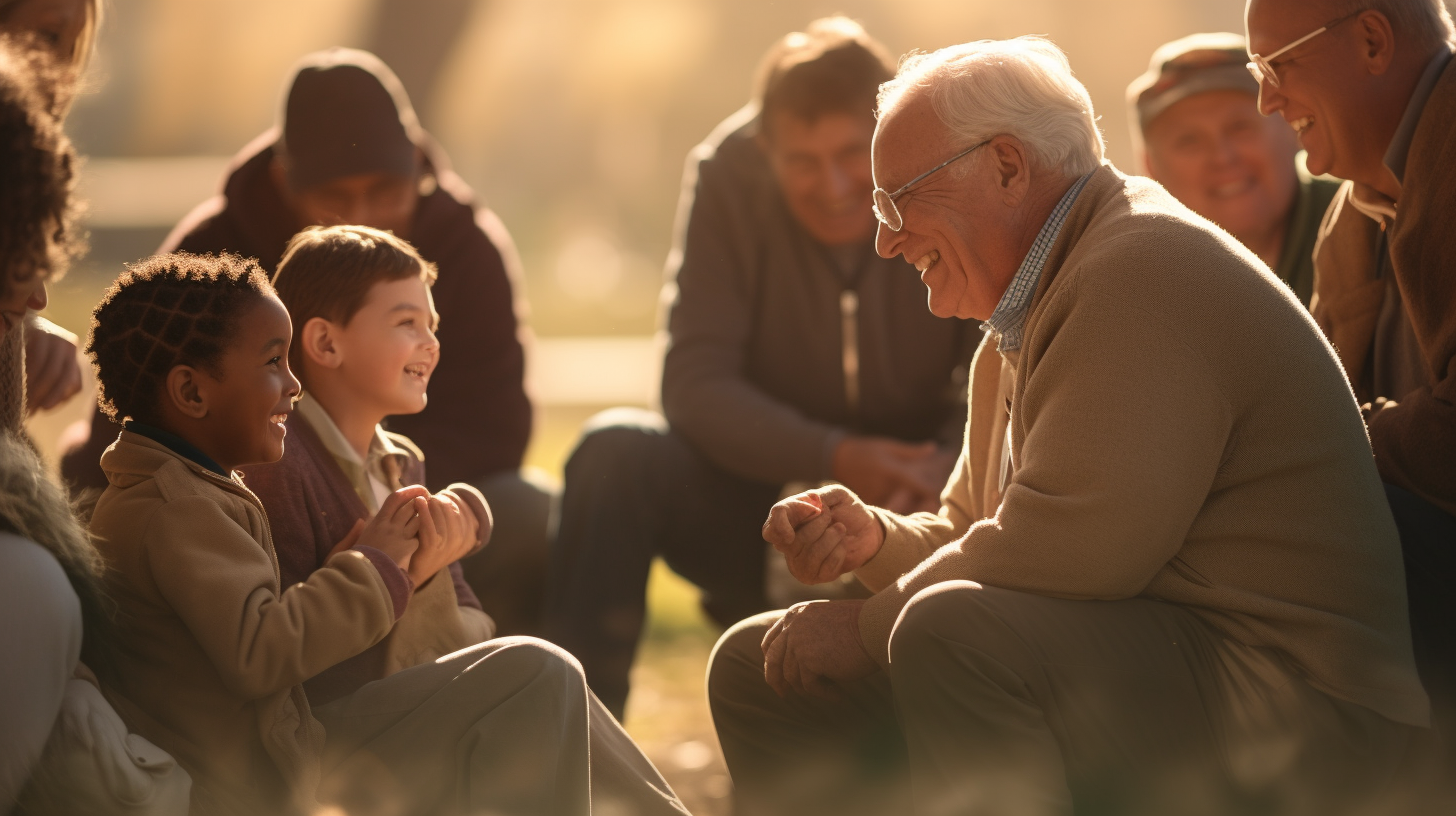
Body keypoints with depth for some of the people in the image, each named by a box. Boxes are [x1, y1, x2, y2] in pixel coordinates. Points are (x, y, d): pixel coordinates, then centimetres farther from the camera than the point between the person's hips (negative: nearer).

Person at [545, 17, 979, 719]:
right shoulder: (727, 176, -10)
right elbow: (695, 385, -15)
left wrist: (947, 470, -36)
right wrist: (834, 459, -31)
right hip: (756, 493, 0)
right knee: (614, 452, -27)